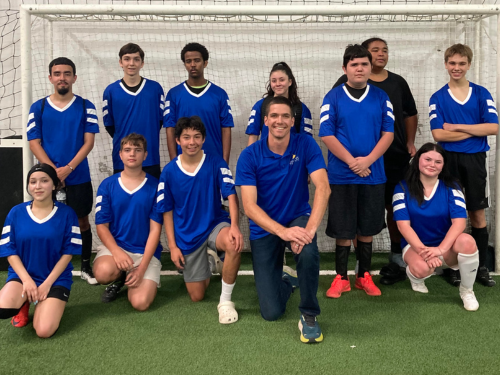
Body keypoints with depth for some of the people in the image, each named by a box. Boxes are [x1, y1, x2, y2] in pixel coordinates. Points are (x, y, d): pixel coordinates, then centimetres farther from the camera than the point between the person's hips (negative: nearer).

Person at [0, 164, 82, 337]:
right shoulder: (16, 213, 0)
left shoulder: (66, 213, -4)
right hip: (22, 275, 1)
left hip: (56, 279, -1)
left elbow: (68, 252, -4)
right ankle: (24, 304, 6)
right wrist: (27, 280, -13)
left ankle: (50, 305, 13)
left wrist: (47, 284, -12)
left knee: (44, 331, -21)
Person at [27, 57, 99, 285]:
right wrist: (53, 171, -13)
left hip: (78, 177, 0)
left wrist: (68, 168, -15)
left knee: (82, 221, 9)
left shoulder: (86, 107, 1)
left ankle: (86, 267, 21)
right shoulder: (38, 108, 3)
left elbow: (88, 142, -4)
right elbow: (34, 144, -1)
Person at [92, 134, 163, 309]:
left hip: (145, 251, -1)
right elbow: (101, 225, -1)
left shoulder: (154, 187, -3)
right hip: (114, 245, 1)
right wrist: (117, 252, -21)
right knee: (103, 272, -33)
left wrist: (142, 268, -15)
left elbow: (155, 230, -5)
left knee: (140, 303, -20)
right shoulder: (107, 185, 0)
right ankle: (119, 279, 5)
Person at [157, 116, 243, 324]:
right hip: (187, 236, 2)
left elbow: (231, 194, -18)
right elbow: (167, 211, 2)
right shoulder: (169, 171, -6)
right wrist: (173, 246, -2)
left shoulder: (216, 163, -10)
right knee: (197, 296, 6)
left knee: (234, 244, -39)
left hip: (215, 225, -1)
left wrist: (234, 225, -36)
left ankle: (225, 300, -18)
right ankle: (207, 265, 41)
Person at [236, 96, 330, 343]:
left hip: (298, 219, 0)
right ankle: (284, 281, 35)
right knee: (271, 312, -3)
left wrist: (310, 228, -36)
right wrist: (283, 231, -34)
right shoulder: (249, 156, -13)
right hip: (264, 228, 0)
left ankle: (309, 315, -12)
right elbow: (250, 206, -20)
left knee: (308, 251, -38)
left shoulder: (306, 145, -11)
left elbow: (323, 188, -21)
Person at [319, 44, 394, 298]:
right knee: (343, 229, 5)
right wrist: (352, 161, -13)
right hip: (341, 175, -2)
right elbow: (326, 135, -6)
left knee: (367, 228, 11)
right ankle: (341, 277, 17)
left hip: (373, 174, 2)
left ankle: (364, 276, 23)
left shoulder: (381, 97, 5)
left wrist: (368, 160, -13)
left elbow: (388, 133, 1)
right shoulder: (333, 97, -1)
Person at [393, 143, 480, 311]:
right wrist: (423, 250, -28)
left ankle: (467, 291, -6)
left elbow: (459, 221, -17)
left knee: (467, 241, -33)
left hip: (446, 246, 1)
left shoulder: (451, 187, -4)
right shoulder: (403, 188, -6)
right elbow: (403, 225, -14)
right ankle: (416, 279, 6)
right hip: (416, 245, -1)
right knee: (422, 268, -36)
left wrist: (440, 249, -32)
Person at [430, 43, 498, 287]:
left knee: (478, 214, 5)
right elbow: (438, 134, -10)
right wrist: (474, 131, -9)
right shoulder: (438, 98, 2)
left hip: (474, 159, 1)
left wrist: (457, 127, -11)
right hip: (449, 160, -1)